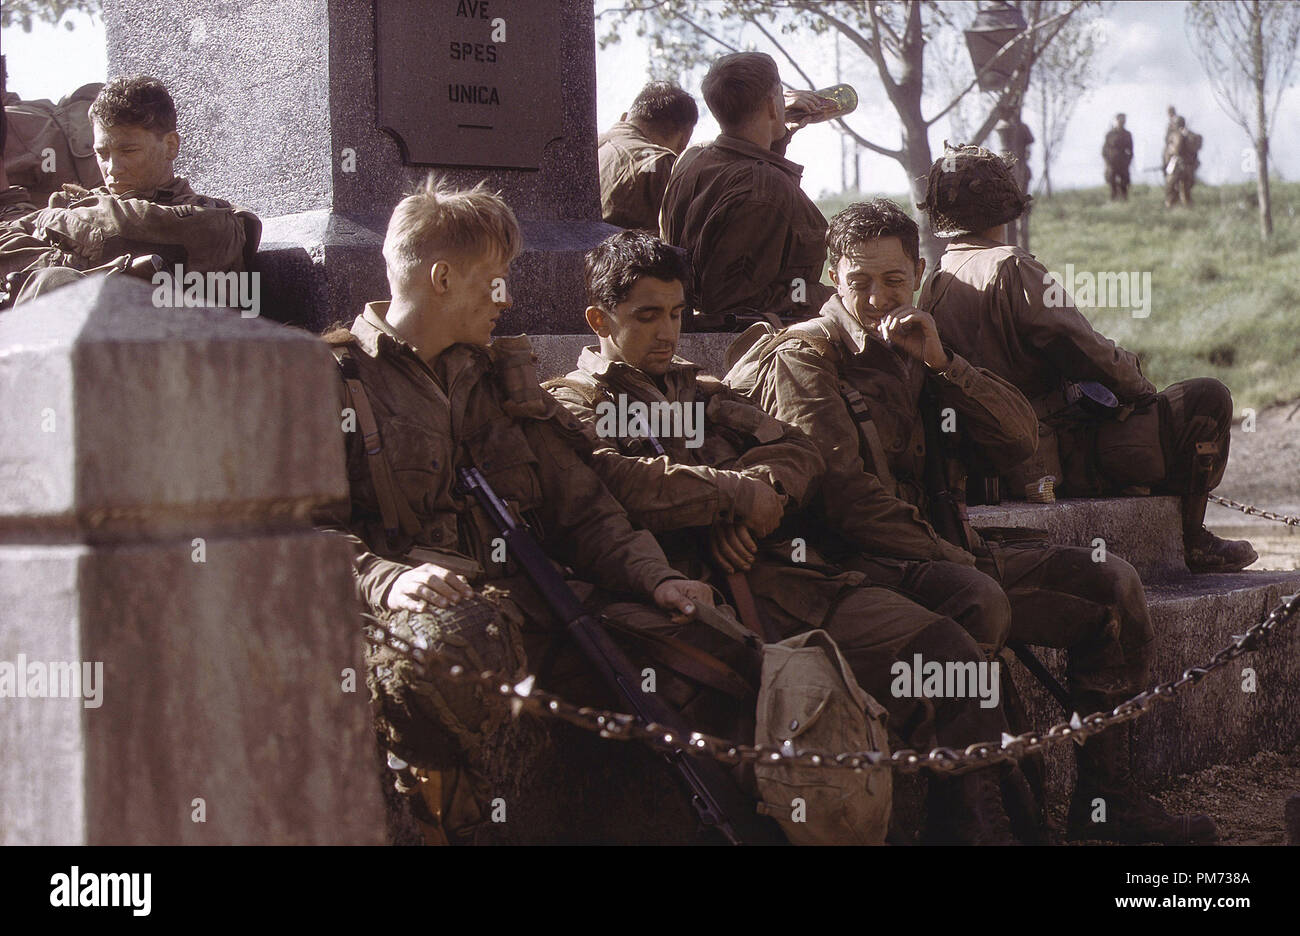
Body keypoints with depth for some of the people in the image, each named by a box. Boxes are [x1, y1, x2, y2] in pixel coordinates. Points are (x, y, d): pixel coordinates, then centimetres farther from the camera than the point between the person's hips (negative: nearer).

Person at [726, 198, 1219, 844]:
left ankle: (1105, 798, -3)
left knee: (1111, 579, -3)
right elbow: (841, 491, -12)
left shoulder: (918, 351, 21)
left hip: (950, 552, 8)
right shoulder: (805, 356, 0)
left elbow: (1018, 439, 11)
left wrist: (941, 362, -1)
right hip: (870, 566, -8)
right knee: (973, 593, -37)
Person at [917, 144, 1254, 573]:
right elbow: (1086, 351, -19)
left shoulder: (932, 290, 8)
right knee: (1206, 398, -1)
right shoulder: (1010, 268, -18)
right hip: (1068, 464, -9)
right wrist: (1140, 386, 1)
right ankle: (1188, 541, 9)